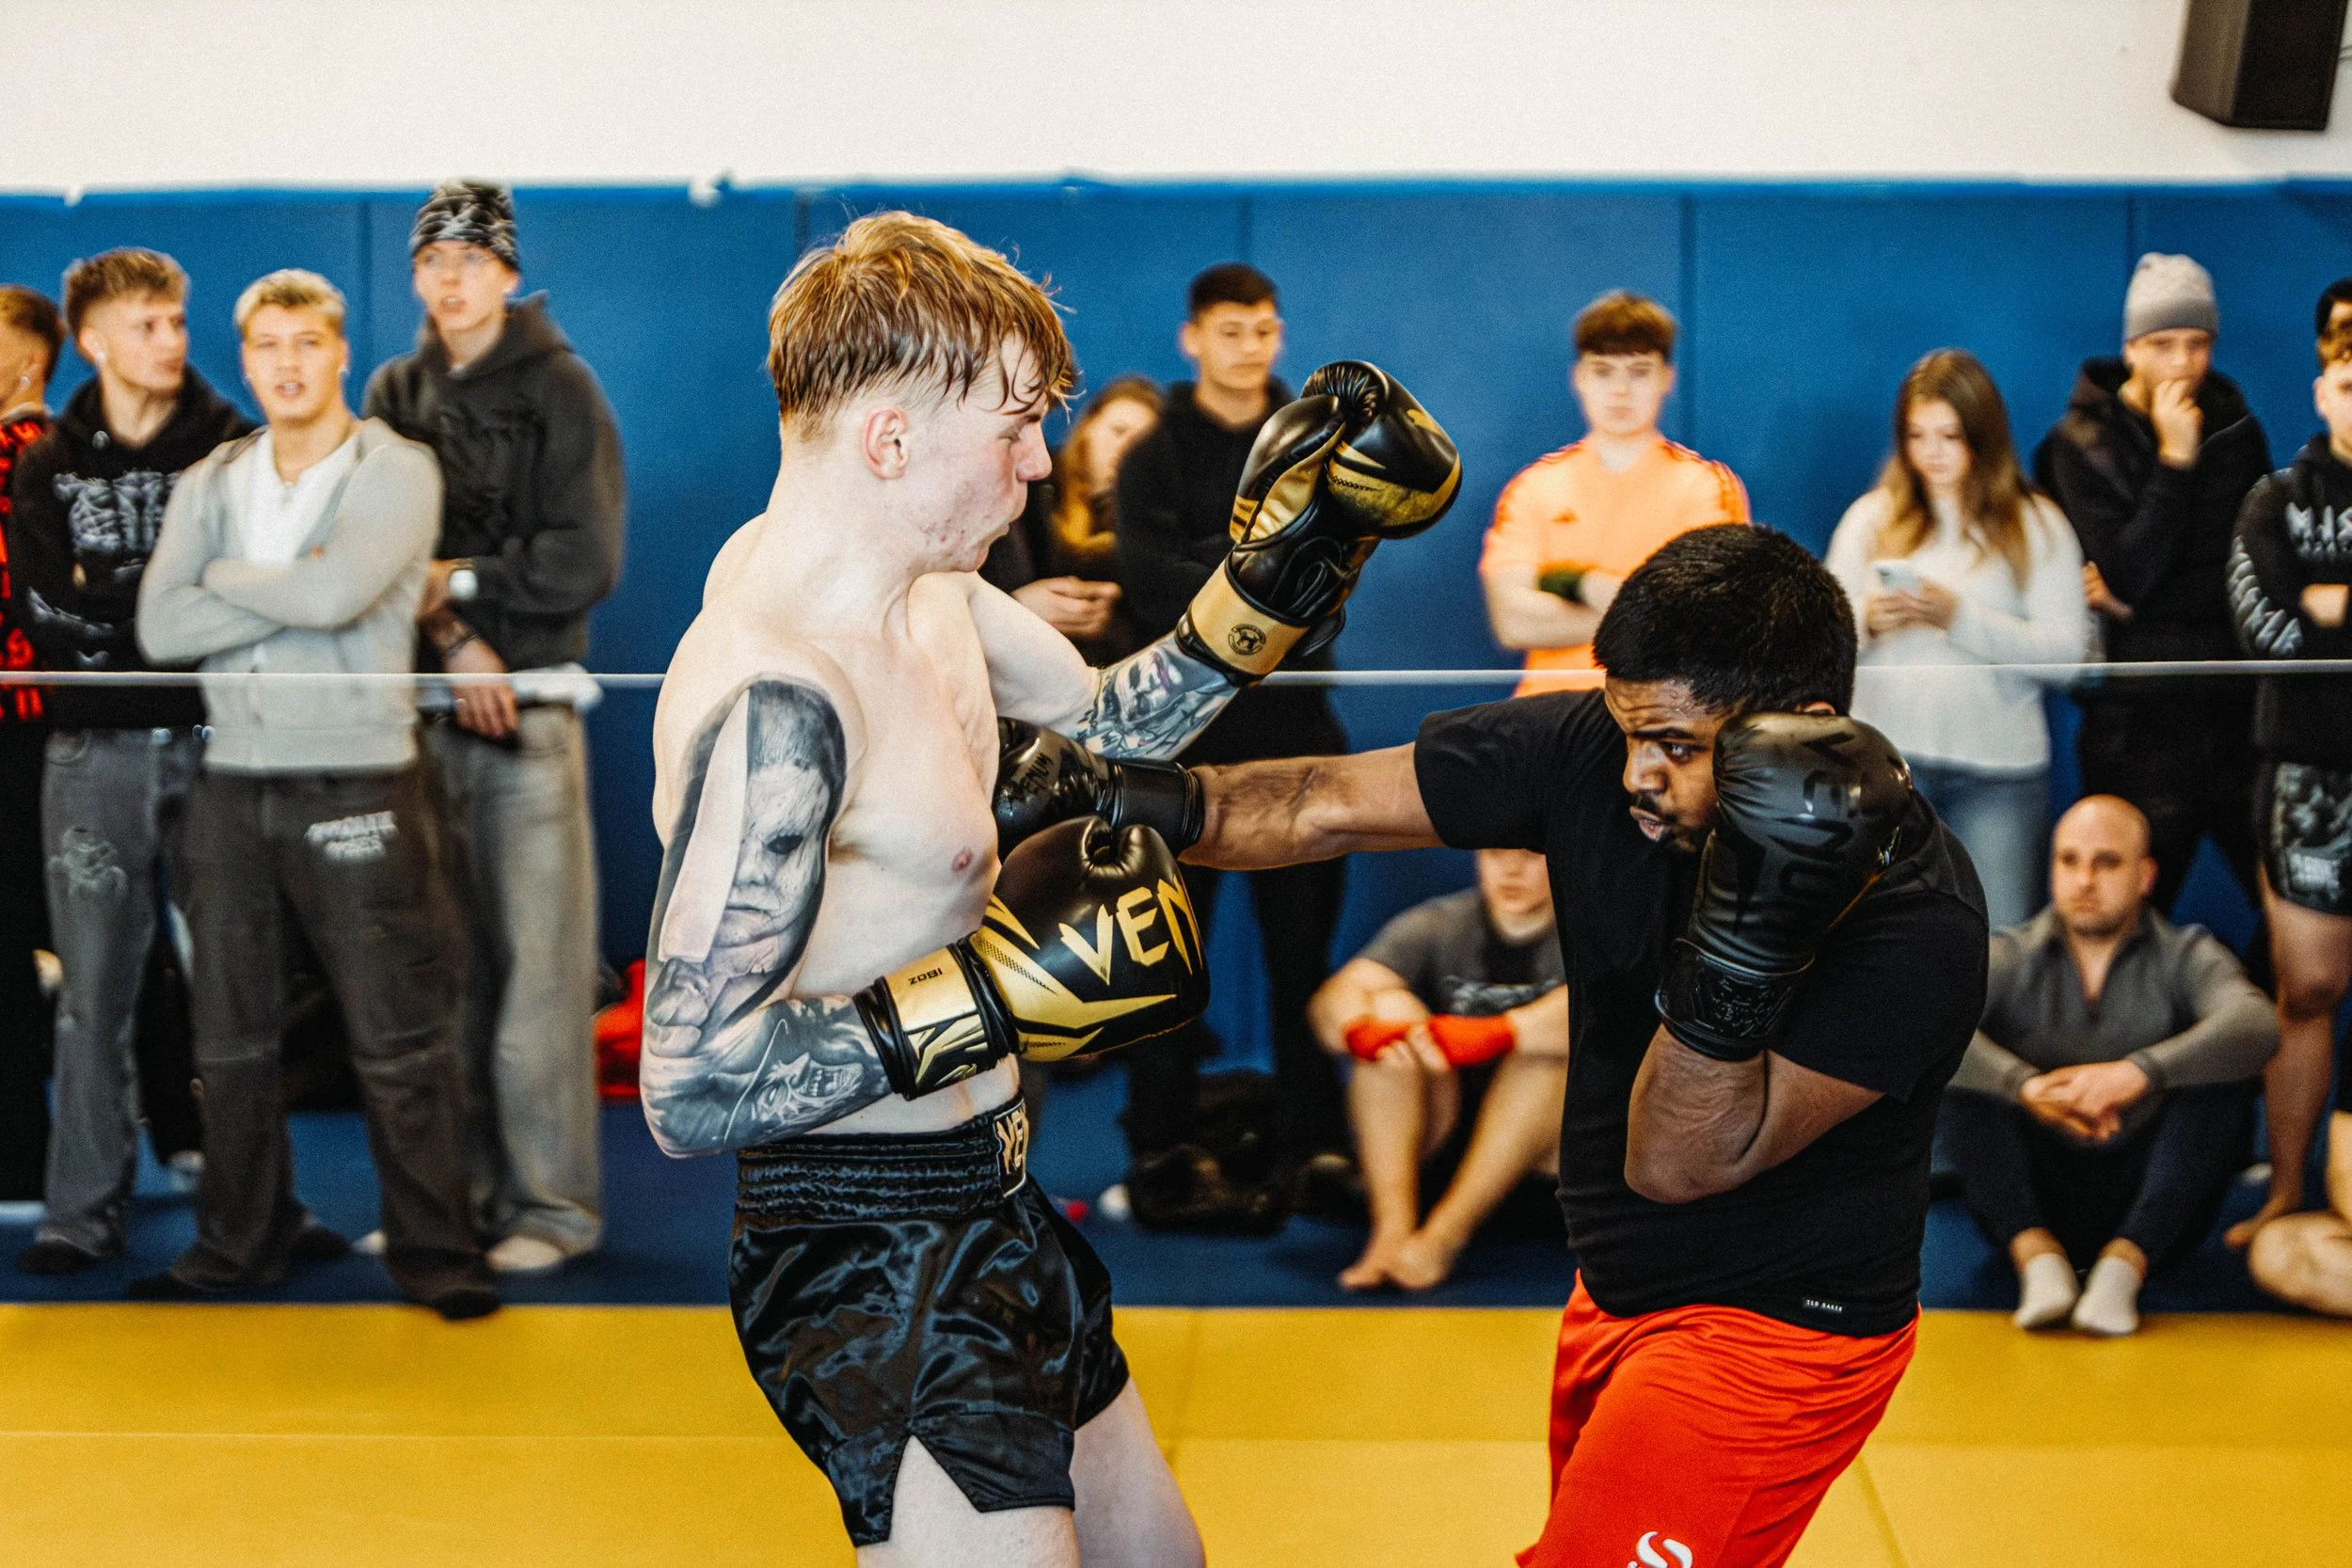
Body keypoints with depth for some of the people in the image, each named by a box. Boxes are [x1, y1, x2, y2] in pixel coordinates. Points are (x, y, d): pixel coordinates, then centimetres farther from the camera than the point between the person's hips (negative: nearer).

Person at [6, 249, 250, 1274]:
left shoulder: (234, 448, 4)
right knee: (95, 984, 1)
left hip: (213, 739, -1)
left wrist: (106, 595, -10)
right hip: (96, 754, 1)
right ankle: (85, 1208, 6)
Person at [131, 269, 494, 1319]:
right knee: (230, 1036, 11)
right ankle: (241, 1241, 23)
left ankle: (434, 1250, 6)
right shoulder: (209, 485, 11)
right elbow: (160, 626, -4)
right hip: (232, 781, 5)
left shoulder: (396, 473, -3)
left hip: (356, 783, -5)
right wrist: (292, 591, -11)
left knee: (398, 1036, -3)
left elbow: (336, 593, -21)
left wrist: (227, 577, -5)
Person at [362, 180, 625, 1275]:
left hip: (529, 709, -4)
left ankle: (551, 1205, 0)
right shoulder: (396, 392, 13)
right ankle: (456, 1192, 14)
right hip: (424, 702, 4)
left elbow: (584, 564, -7)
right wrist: (453, 640, -9)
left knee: (537, 965, -6)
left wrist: (460, 583, -6)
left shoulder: (558, 390, 0)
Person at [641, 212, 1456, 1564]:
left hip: (989, 1203, 10)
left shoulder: (926, 581, 2)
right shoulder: (776, 700, -28)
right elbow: (692, 1086, -30)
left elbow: (1099, 731, 19)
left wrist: (1274, 583, 7)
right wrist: (994, 994, -29)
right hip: (871, 1255, -10)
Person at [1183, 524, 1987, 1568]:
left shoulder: (1919, 921, -29)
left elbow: (1677, 1163, -30)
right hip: (1618, 1290, 7)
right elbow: (1325, 807, -7)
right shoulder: (1590, 753, -14)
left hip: (1775, 1331, -7)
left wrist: (1745, 947, -44)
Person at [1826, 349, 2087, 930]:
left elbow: (2065, 649, -5)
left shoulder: (2036, 526, 5)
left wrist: (1958, 616, -15)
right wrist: (1869, 618, -13)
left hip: (1999, 766, -1)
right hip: (1886, 751, 1)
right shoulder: (1872, 517, 10)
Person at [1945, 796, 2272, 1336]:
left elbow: (2256, 1026, -21)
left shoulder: (2185, 956, 2)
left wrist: (2139, 1072, -37)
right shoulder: (2011, 958, 2)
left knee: (2223, 1073, -21)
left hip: (2149, 1214, 0)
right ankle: (2037, 1257, -29)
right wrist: (2025, 1084, -36)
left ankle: (2123, 1265, -29)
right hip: (2032, 1206, 1)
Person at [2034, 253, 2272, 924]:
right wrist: (2174, 459, -16)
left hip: (2235, 709, 3)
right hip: (2138, 714, -3)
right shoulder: (2082, 442, -2)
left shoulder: (2234, 427, 9)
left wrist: (2142, 600, -7)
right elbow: (2127, 577, -13)